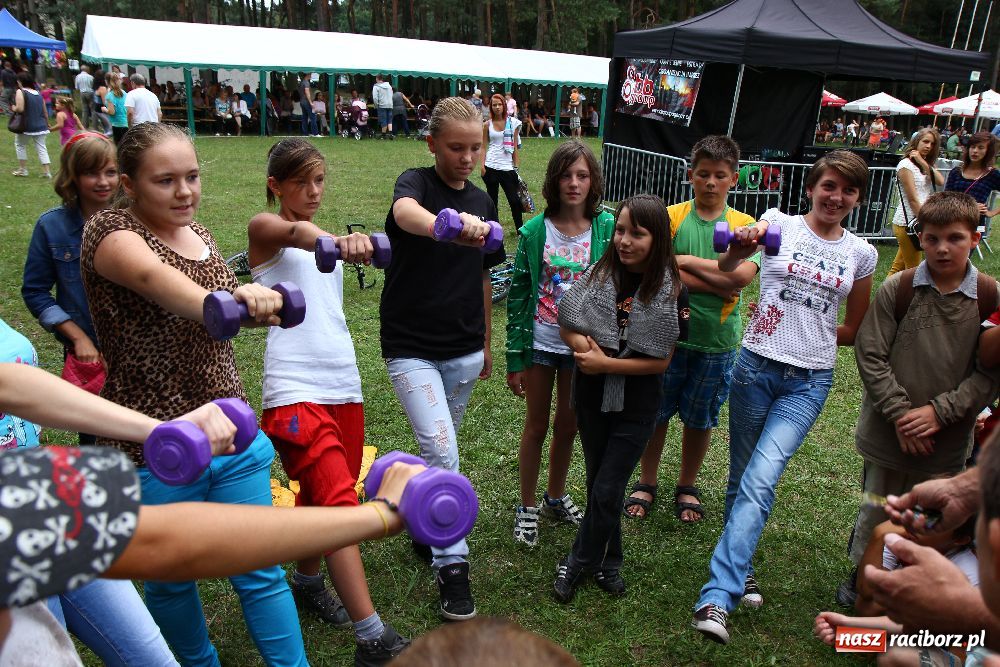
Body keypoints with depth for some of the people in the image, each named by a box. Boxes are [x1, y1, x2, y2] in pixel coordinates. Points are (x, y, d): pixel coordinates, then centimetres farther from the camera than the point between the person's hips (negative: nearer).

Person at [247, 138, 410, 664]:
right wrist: (337, 243, -47)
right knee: (339, 504, -13)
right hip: (295, 391, -7)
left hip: (343, 385, 7)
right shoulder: (264, 229, -1)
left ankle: (307, 579, 41)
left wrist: (355, 244, -22)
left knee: (321, 495, 18)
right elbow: (295, 231, -25)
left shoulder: (324, 237, 20)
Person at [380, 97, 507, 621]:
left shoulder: (482, 202, 7)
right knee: (442, 453, -12)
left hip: (464, 352, 5)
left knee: (437, 450, 17)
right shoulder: (416, 183, -9)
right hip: (411, 349, -5)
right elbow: (406, 213, -37)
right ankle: (451, 564, 4)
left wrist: (486, 344, 18)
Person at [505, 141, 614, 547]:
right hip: (539, 345, -1)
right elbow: (517, 295, -5)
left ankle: (556, 498, 40)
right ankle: (527, 507, 30)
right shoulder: (535, 231, -9)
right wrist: (515, 359, -5)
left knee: (567, 427, 17)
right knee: (536, 426, 12)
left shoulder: (607, 229, -7)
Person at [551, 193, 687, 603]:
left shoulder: (671, 291, -12)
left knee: (606, 492, 3)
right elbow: (567, 326, -2)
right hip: (592, 398, 3)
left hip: (636, 407, -2)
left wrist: (606, 363, -20)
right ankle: (606, 561, 37)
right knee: (598, 484, 17)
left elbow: (661, 360, -12)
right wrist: (587, 348, -22)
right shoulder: (600, 275, -7)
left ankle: (578, 563, 26)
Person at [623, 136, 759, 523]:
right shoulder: (670, 216, -3)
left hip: (717, 342, 1)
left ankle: (686, 487, 36)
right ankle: (646, 483, 32)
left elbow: (742, 275, -17)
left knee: (700, 420, 15)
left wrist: (685, 261, -16)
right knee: (655, 414, 12)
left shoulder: (745, 226, 0)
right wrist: (717, 285, -18)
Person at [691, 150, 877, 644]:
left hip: (809, 381, 0)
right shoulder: (780, 224, 1)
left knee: (759, 481, -14)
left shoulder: (861, 254, 8)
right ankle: (737, 573, 31)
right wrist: (740, 245, -38)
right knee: (743, 479, 11)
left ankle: (718, 597, -10)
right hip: (755, 368, 0)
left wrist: (811, 331, 6)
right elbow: (726, 271, -18)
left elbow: (857, 330, 18)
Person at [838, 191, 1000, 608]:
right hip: (888, 432, 0)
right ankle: (861, 572, 37)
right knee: (876, 512, 14)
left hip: (948, 440, 0)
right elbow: (870, 355, -7)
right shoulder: (897, 289, -7)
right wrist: (901, 413, -13)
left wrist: (939, 411, -14)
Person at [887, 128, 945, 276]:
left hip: (917, 221, 8)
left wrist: (923, 163, -7)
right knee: (913, 269, -2)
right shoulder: (906, 165, -9)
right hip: (907, 223, -8)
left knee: (898, 267, 11)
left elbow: (941, 181, -2)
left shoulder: (925, 166, 17)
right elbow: (912, 199, -14)